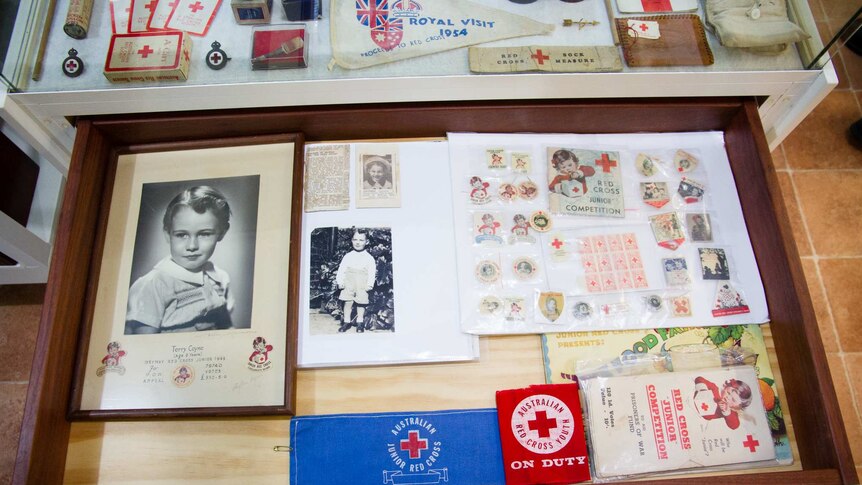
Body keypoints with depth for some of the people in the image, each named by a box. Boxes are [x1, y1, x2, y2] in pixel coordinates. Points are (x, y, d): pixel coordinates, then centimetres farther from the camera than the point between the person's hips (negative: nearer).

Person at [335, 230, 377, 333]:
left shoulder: (369, 258, 1)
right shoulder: (348, 256, 5)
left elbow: (372, 272, -1)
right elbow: (341, 270, 5)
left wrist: (370, 284, -10)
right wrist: (340, 282, -4)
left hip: (362, 286, -1)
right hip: (349, 285, 1)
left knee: (360, 303, 5)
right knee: (348, 302, 0)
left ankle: (360, 323, 18)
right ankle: (346, 322, 11)